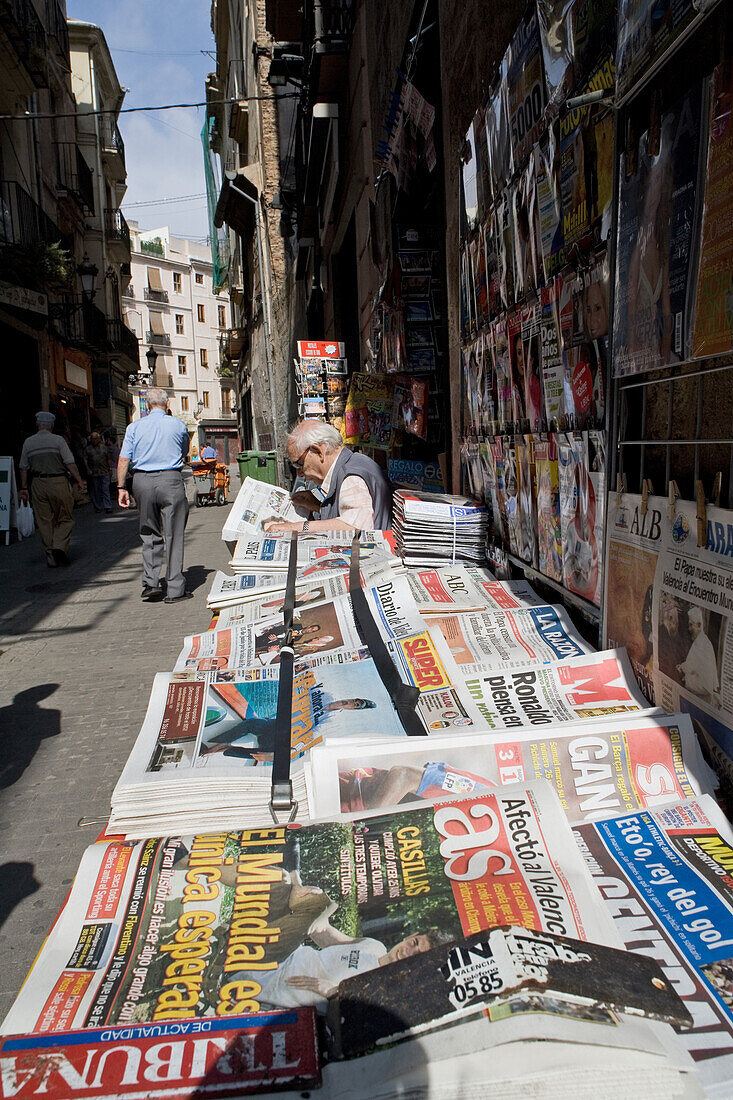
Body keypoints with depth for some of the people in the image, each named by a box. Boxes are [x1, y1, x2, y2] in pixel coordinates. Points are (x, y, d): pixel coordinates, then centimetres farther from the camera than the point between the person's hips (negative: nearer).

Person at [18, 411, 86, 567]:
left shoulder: (28, 442, 8)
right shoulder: (58, 440, -3)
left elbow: (23, 467, 9)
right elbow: (70, 463, -9)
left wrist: (24, 488, 14)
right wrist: (79, 481, -2)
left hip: (38, 484, 3)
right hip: (58, 482, -3)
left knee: (44, 521, 8)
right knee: (65, 519, 6)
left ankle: (51, 557, 9)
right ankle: (60, 546, -15)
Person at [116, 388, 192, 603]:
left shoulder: (134, 427, 5)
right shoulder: (178, 425, 4)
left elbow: (124, 459, 2)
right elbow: (185, 452, 19)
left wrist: (121, 488, 4)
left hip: (142, 481, 2)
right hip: (170, 480, -2)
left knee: (149, 535, 14)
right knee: (173, 535, 2)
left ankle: (150, 583, 7)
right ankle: (175, 590, 3)